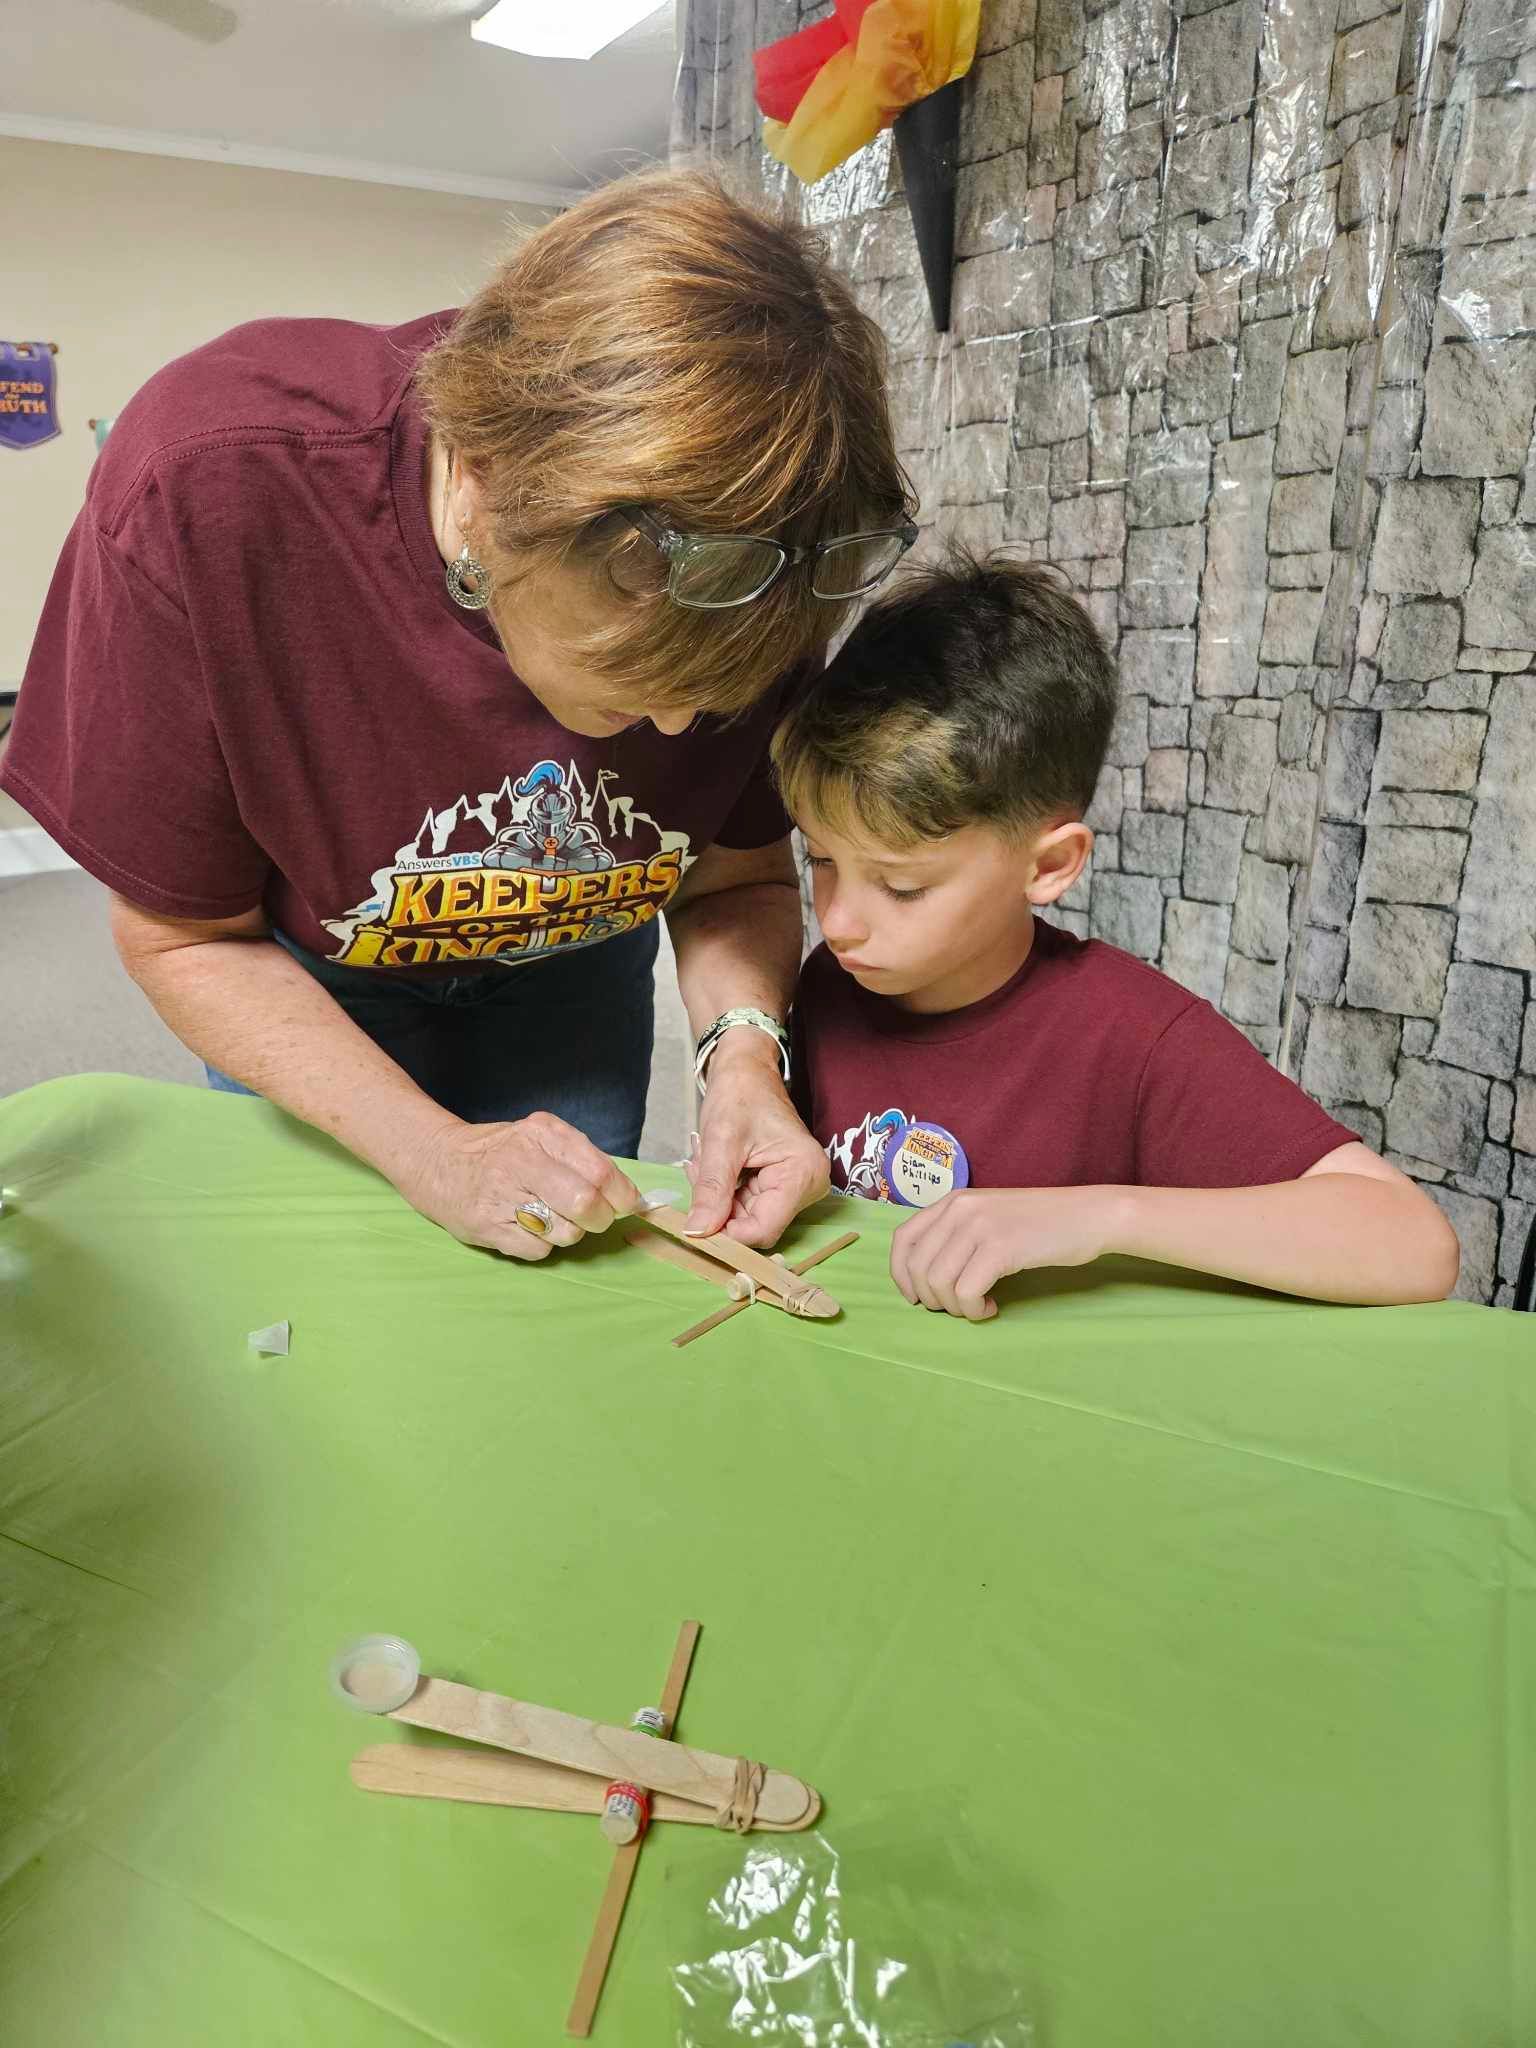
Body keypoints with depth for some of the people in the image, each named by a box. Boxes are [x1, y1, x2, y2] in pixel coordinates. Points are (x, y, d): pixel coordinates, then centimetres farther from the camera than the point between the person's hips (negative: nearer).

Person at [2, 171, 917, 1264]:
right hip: (311, 976, -1)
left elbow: (739, 876, -13)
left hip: (569, 963, 3)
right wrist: (435, 1152, -33)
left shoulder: (752, 559, -28)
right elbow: (186, 938, -24)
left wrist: (744, 1047, -33)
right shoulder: (209, 491, -36)